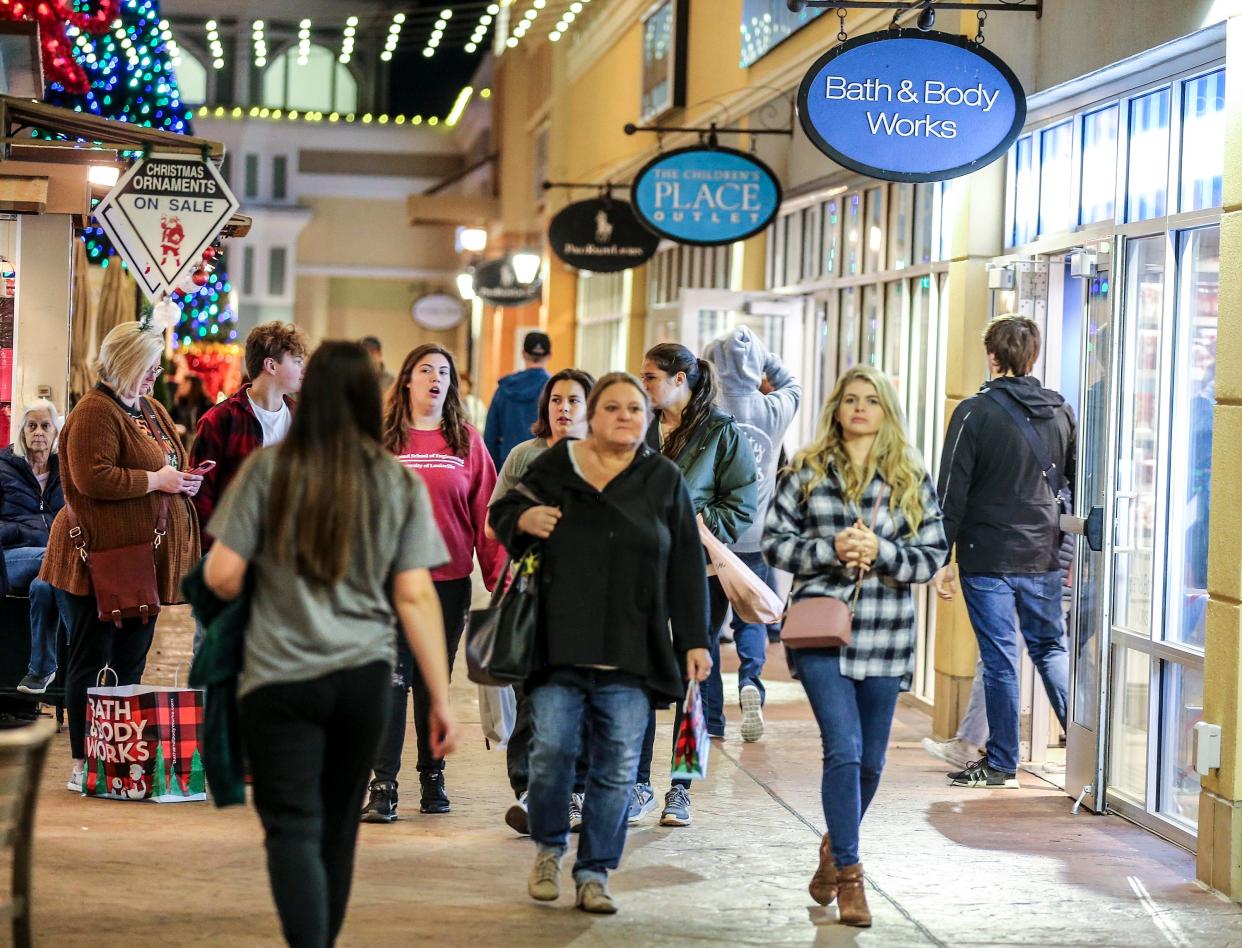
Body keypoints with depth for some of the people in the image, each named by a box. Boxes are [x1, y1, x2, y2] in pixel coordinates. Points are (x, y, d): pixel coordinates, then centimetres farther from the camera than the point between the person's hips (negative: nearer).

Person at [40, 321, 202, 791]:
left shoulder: (152, 410, 18)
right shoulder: (95, 412, -11)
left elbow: (170, 466, 30)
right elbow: (92, 478, -22)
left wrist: (185, 479, 8)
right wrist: (156, 480, -17)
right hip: (102, 560, -9)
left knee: (131, 663, 10)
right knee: (92, 661, -3)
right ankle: (83, 764, 2)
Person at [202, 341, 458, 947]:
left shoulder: (268, 469, -4)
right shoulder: (400, 483, 2)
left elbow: (222, 576, -6)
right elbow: (415, 596, -1)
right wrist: (440, 698, 2)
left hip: (280, 677, -3)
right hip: (364, 676, 3)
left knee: (292, 829, -4)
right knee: (338, 827, 17)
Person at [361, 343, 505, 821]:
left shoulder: (467, 442, 5)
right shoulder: (380, 439, 2)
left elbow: (486, 514, 5)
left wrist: (499, 575, -1)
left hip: (450, 580, 2)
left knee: (433, 683, 11)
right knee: (390, 681, -5)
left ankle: (433, 777, 21)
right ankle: (383, 785, -3)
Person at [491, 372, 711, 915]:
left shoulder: (664, 480, 9)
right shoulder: (555, 465, 6)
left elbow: (686, 567, 10)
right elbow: (502, 512, 18)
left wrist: (694, 640, 4)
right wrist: (521, 519, -7)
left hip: (631, 652, 1)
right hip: (559, 643, -1)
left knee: (618, 766, 0)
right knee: (551, 749, -6)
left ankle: (594, 873, 11)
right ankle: (548, 849, 20)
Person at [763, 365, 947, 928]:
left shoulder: (912, 479, 7)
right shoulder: (807, 472, 5)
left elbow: (933, 555, 4)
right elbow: (775, 540, 3)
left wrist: (880, 552, -14)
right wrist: (831, 549, -13)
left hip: (885, 636, 2)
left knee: (870, 760, 10)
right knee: (844, 749, -14)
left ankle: (835, 846, 35)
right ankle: (848, 873, -5)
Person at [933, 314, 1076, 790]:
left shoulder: (975, 412, -10)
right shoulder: (1061, 412, 5)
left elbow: (952, 492, -10)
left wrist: (943, 558, -5)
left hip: (988, 559, -4)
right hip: (1044, 558, 4)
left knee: (999, 658, 2)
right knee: (1051, 648, 19)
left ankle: (1001, 763, 7)